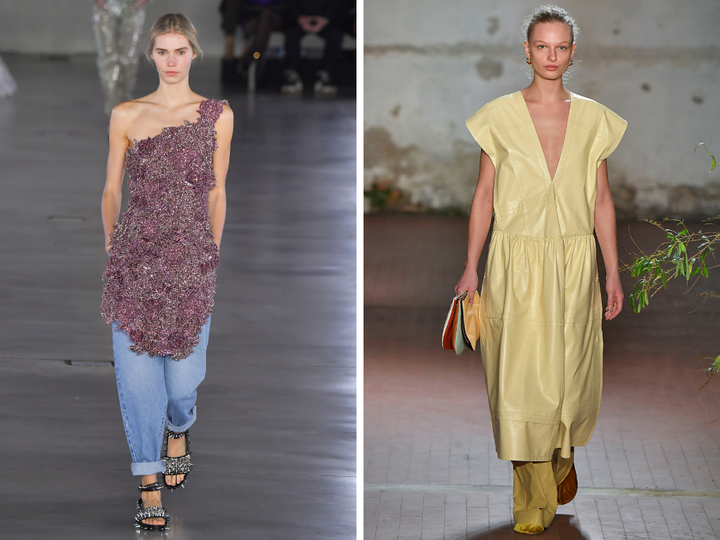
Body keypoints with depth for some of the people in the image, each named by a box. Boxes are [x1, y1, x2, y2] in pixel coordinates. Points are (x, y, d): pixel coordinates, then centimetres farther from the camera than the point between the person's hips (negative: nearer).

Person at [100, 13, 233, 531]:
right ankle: (150, 486, 6)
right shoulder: (126, 116, 4)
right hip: (135, 255, 0)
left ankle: (178, 432, 37)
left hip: (191, 257, 0)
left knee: (182, 374, 0)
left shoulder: (218, 115, 5)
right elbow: (112, 188, 13)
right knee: (137, 372, -4)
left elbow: (217, 191, 12)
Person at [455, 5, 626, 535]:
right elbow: (484, 196, 2)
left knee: (570, 373, 7)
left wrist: (613, 273, 4)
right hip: (516, 261, -1)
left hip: (574, 262, 1)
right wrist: (471, 268, -2)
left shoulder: (593, 119, 4)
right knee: (521, 378, -3)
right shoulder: (500, 116, -1)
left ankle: (563, 455, 38)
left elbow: (601, 200, 6)